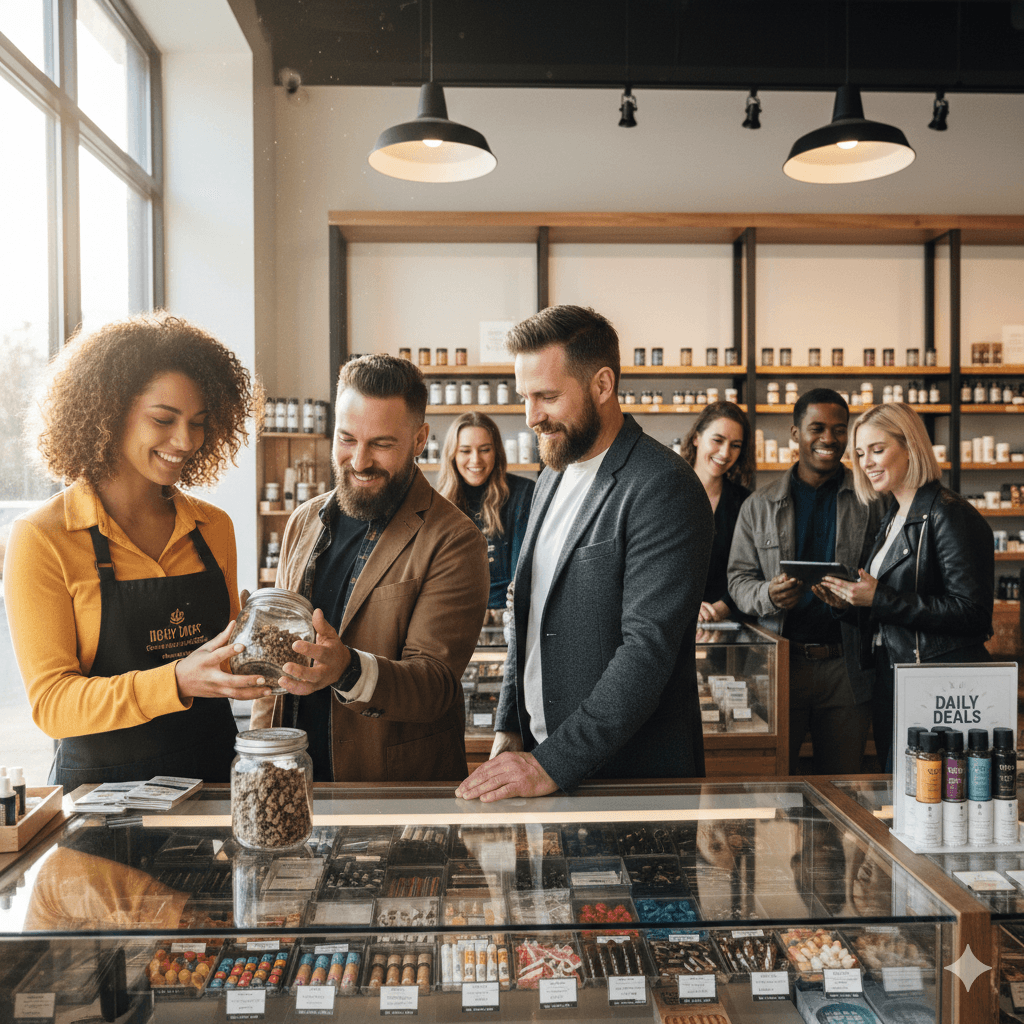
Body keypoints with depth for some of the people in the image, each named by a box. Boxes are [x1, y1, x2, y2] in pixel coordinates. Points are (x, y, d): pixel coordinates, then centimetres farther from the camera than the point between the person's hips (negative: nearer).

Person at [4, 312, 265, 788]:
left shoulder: (213, 527, 9)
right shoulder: (42, 539, -5)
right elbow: (50, 703, -9)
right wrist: (176, 681, -22)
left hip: (215, 771, 3)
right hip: (102, 783, -3)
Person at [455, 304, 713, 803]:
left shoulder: (664, 487, -17)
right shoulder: (553, 477, 10)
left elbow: (648, 649, -23)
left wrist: (553, 765, -24)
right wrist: (509, 730, 6)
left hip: (634, 772, -7)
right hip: (539, 753, 7)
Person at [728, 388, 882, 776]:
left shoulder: (871, 500, 7)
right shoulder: (759, 506, 9)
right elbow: (738, 578, 9)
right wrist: (767, 595, -13)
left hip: (846, 666, 0)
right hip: (781, 662, 0)